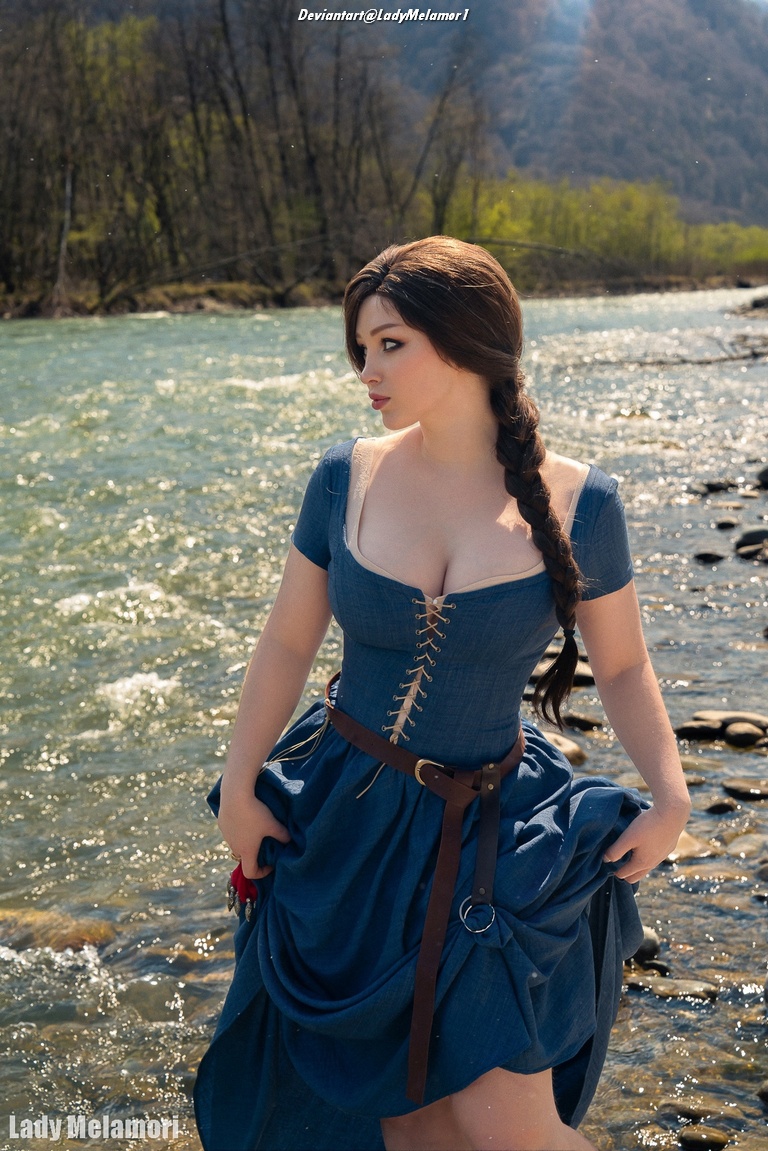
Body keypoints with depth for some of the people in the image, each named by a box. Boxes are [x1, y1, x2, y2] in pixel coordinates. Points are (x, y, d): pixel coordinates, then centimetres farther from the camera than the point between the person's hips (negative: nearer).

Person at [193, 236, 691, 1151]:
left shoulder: (576, 502, -9)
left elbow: (622, 667, 1)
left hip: (492, 839, -2)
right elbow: (287, 642, 3)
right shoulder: (346, 478, -5)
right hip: (346, 825, 2)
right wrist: (238, 788, 3)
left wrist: (669, 795, -12)